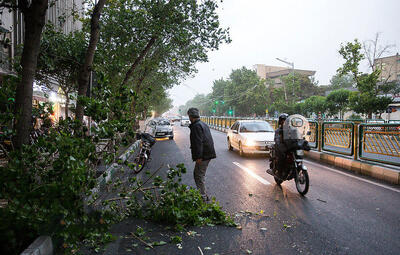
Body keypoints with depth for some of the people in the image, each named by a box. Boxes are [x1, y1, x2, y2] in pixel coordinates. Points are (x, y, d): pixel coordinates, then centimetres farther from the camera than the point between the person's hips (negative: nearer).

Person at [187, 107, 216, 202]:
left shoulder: (196, 126, -13)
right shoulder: (203, 124, 18)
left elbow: (198, 142, -22)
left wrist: (198, 157, -23)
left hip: (203, 155, -10)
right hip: (208, 154, 10)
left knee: (199, 176, -4)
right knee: (197, 174, 18)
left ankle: (203, 196, 1)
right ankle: (202, 194, 25)